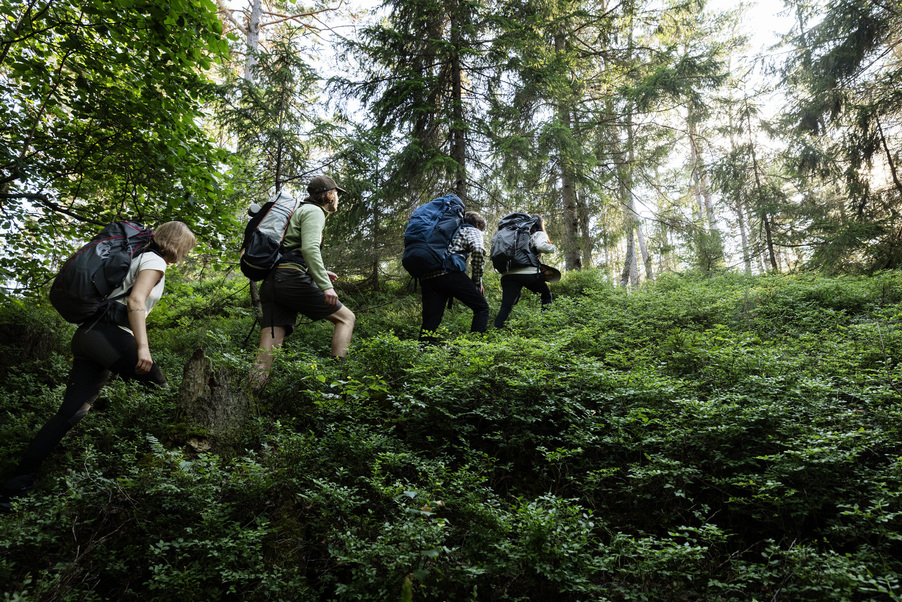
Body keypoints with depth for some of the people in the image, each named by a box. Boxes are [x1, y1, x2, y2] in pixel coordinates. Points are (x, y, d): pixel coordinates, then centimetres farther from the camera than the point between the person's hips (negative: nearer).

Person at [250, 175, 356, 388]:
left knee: (269, 346, -2)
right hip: (292, 280, -9)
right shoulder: (314, 211, 3)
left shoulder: (298, 211, 33)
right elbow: (310, 248, -15)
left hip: (270, 283, 9)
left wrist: (319, 273, 35)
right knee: (346, 318, 3)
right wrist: (325, 285, -22)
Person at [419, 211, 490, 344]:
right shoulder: (472, 230, 19)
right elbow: (478, 250, -3)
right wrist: (477, 281, 3)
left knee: (430, 323, 2)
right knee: (481, 308, 7)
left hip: (426, 277, 6)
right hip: (450, 272, -6)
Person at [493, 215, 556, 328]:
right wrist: (552, 247, 7)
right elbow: (541, 246, -11)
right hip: (529, 272, -4)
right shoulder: (539, 234, 11)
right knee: (546, 294, 21)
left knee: (506, 306, -2)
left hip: (507, 274, 4)